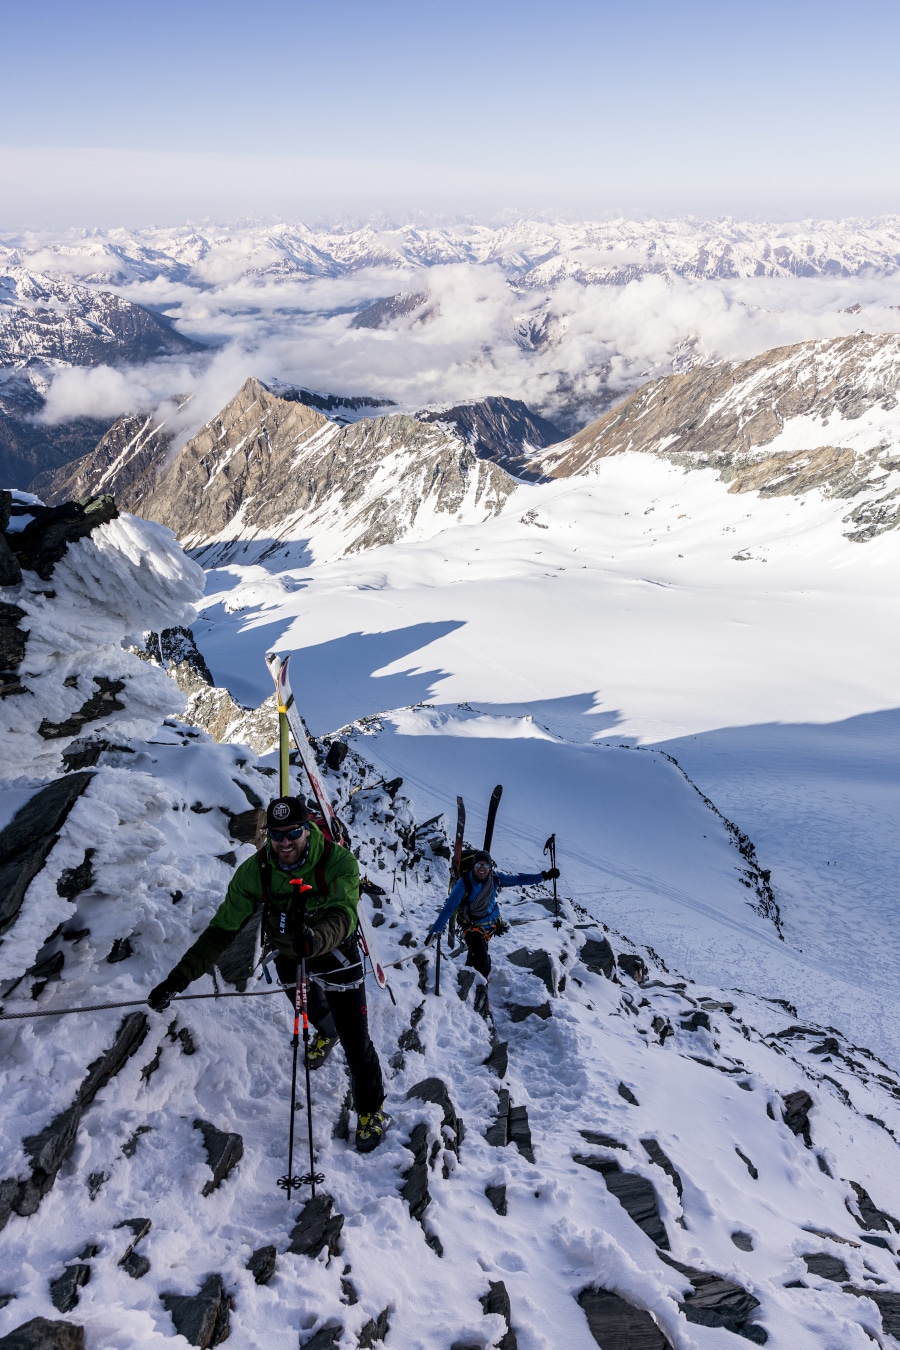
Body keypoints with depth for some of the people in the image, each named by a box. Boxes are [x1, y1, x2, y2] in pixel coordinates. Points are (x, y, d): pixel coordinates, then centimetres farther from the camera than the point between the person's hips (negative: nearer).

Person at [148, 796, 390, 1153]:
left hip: (336, 953, -3)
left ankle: (372, 1109, 28)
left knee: (355, 1042, -1)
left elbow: (342, 918, -45)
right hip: (289, 957, 3)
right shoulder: (255, 871, -25)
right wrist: (180, 976, -31)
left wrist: (314, 938, -67)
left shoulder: (338, 862, -33)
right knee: (311, 1011, 31)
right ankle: (327, 1032, 69)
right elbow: (222, 929, -23)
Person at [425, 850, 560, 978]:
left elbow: (518, 879, -5)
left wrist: (544, 876, -9)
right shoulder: (464, 884, -27)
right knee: (482, 959, -18)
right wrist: (434, 931, -28)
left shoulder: (495, 878, -14)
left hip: (490, 925, 4)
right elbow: (449, 908, -25)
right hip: (472, 926, -4)